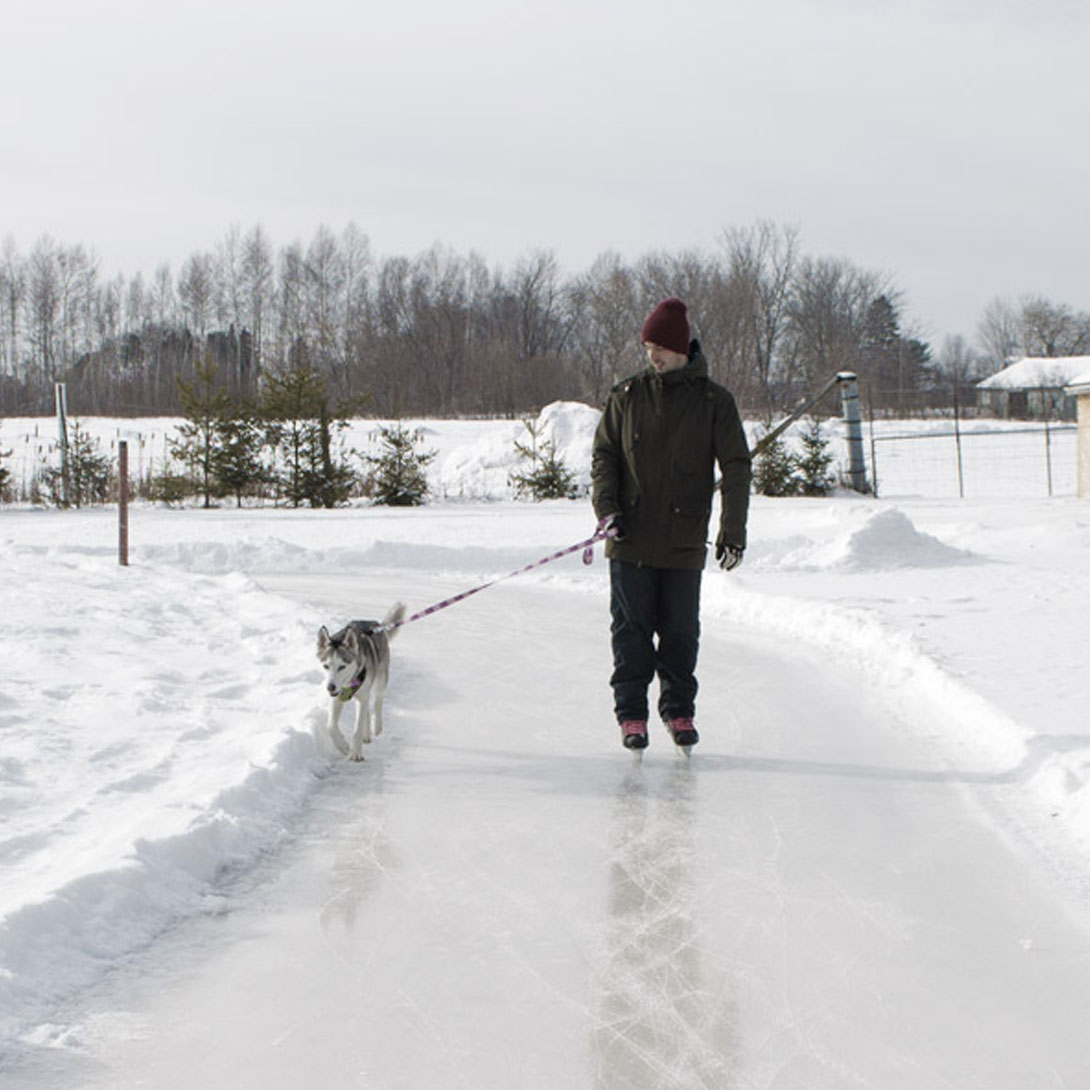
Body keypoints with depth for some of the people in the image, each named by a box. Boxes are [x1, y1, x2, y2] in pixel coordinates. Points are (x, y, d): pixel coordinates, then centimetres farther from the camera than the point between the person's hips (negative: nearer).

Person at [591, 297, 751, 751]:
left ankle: (679, 712, 21)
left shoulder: (714, 401, 1)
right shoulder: (626, 396, 6)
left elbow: (735, 466, 1)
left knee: (681, 632, 5)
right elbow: (604, 454, 9)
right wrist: (607, 508, -6)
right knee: (631, 630, 1)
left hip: (684, 543, -1)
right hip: (631, 542, 1)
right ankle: (631, 714, 11)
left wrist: (733, 532, -6)